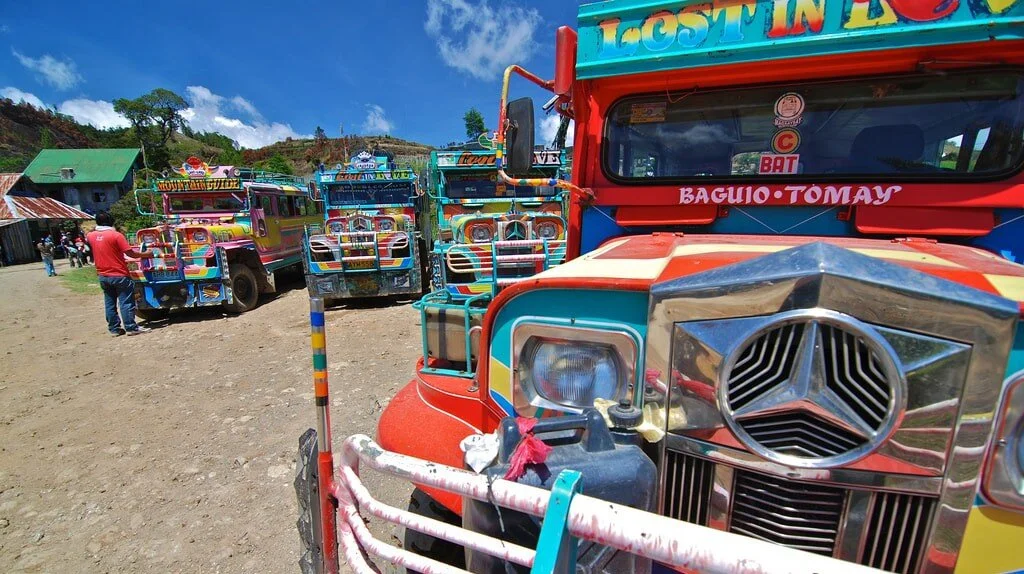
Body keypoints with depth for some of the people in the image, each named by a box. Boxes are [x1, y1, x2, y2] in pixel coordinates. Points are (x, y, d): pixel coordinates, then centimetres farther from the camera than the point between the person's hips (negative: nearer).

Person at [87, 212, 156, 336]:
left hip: (103, 276, 6)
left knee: (109, 303, 12)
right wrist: (146, 254, -1)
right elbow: (130, 253, -15)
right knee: (126, 302, -1)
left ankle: (114, 329, 16)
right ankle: (131, 327, 0)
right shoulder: (115, 235, -14)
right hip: (119, 275, -6)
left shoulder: (91, 236, 3)